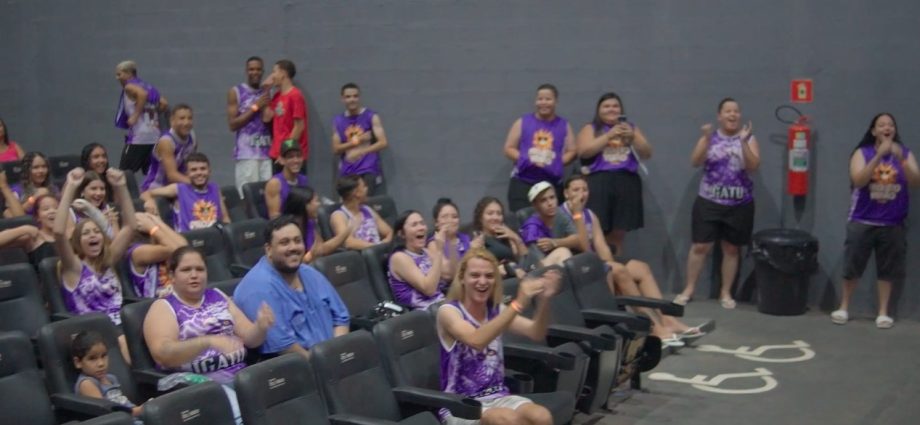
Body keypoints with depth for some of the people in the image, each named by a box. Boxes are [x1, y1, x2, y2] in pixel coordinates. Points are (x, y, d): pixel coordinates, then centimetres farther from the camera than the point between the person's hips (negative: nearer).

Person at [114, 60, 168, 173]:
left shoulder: (129, 87, -2)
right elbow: (164, 103, 12)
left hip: (138, 137, -8)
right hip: (154, 136, 8)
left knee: (124, 173, -4)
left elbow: (143, 94, -23)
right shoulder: (147, 86, 20)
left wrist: (135, 115, -19)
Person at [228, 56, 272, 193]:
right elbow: (233, 124, -5)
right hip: (246, 153, -4)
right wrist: (255, 107, -8)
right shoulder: (235, 92, 3)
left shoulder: (266, 93, 14)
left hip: (267, 152, 4)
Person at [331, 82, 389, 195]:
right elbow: (336, 149, 6)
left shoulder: (371, 117, -1)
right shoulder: (338, 121, 10)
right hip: (347, 173, 4)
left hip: (369, 171, -4)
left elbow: (383, 142, -9)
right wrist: (355, 141, -9)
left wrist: (361, 151, -20)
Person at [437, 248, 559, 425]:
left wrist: (543, 301, -29)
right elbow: (477, 340, -29)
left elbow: (536, 333, -9)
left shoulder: (496, 310, 8)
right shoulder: (448, 311, -8)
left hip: (497, 396, 5)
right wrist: (518, 304, -37)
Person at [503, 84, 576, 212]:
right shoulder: (522, 122, 8)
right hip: (522, 182, -1)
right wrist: (527, 160, -10)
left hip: (552, 184, 1)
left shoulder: (564, 125, 12)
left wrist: (557, 163, -9)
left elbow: (572, 151, 10)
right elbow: (509, 149, 7)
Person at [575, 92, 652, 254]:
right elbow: (583, 151, -7)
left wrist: (633, 137, -5)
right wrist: (609, 135, -10)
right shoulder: (590, 129, 11)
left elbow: (647, 154, 12)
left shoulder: (631, 128, 20)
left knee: (618, 235, 3)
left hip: (626, 183, 3)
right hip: (599, 183, -3)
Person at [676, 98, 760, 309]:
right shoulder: (709, 138, 3)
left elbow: (753, 166, -11)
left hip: (739, 205, 1)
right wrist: (706, 139, -22)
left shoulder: (748, 138, 2)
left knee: (731, 249, 8)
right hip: (709, 202, -1)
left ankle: (726, 293, 17)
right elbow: (695, 162, -10)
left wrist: (743, 142, -21)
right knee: (700, 246, -2)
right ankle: (688, 290, 8)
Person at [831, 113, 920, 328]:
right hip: (862, 221, -1)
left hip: (892, 224, 1)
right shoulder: (862, 153, -1)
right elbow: (858, 180, -17)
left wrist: (901, 159, -24)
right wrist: (879, 155, -25)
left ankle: (883, 312, 16)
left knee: (887, 269, 5)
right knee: (852, 266, 4)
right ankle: (843, 307, 19)